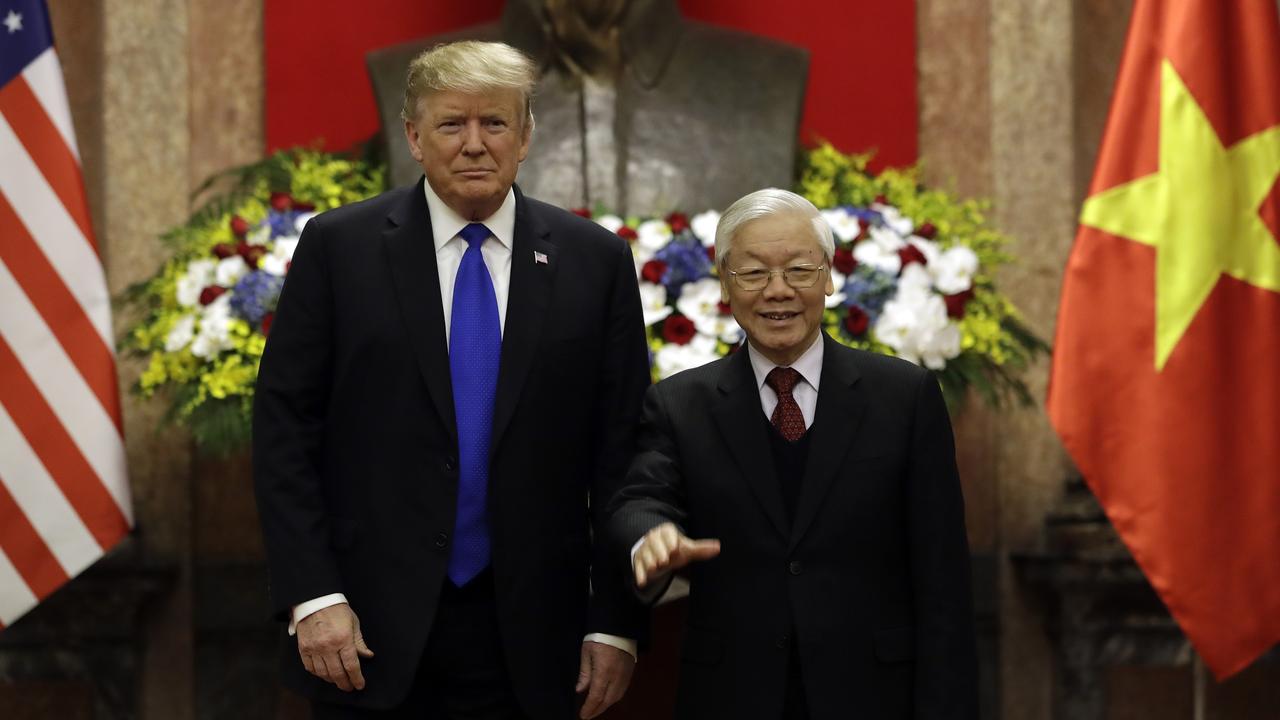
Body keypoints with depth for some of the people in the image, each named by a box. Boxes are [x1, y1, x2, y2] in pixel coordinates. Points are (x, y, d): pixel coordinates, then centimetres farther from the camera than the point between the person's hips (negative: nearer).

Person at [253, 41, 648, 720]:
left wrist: (615, 622, 1)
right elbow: (283, 426, -1)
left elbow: (620, 450, 4)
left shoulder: (595, 261, 3)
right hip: (372, 629, -1)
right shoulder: (339, 247, 0)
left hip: (526, 635, 1)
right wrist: (312, 597, -9)